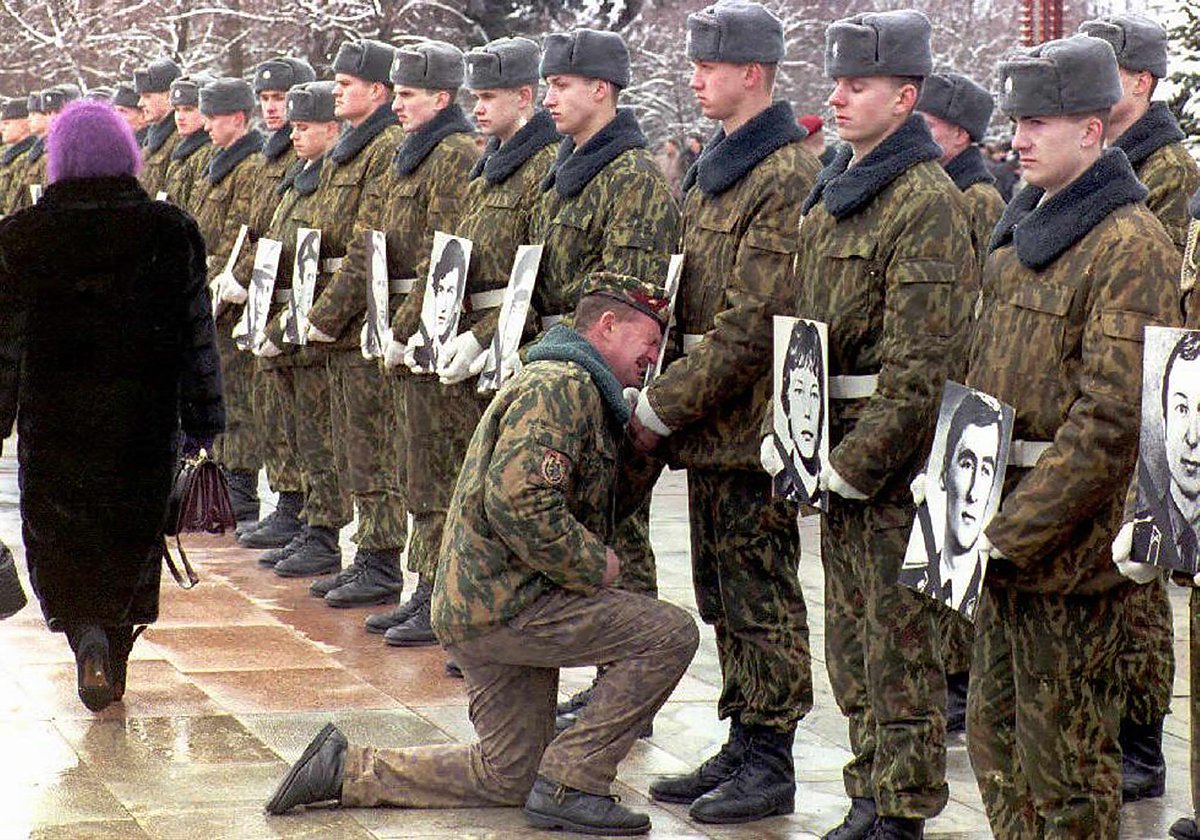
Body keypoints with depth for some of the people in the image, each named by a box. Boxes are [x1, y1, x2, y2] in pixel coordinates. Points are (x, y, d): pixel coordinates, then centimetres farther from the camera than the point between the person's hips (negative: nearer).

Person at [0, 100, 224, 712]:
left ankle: (83, 628, -15)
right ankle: (113, 665, 18)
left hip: (54, 417, -1)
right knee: (132, 533, 14)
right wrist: (203, 420, 8)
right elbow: (196, 334, 2)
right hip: (144, 418, 1)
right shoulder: (170, 231, -1)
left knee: (58, 531, 10)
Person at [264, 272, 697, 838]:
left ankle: (346, 769, 17)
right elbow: (518, 499, -26)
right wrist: (594, 565, -18)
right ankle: (569, 786, -12)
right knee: (669, 633, -15)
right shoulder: (564, 386, -14)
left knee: (508, 776, 17)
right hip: (504, 601, -11)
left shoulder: (576, 389, 22)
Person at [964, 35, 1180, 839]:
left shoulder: (1132, 245, -15)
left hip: (1072, 540, -8)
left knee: (1064, 761, 2)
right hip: (1007, 527, 8)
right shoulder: (1023, 225, 12)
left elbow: (1110, 420, -21)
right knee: (995, 739, 15)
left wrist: (1014, 530, -21)